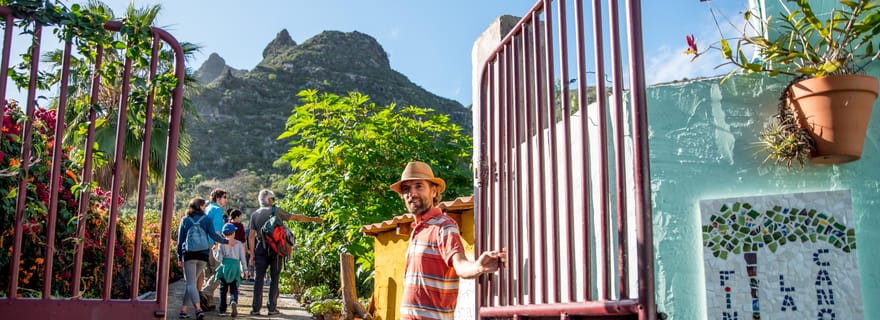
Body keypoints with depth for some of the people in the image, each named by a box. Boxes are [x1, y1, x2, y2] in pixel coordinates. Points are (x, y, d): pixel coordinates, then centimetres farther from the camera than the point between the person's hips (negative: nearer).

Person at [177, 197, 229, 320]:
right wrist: (225, 241, 9)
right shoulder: (206, 220, 4)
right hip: (203, 254, 1)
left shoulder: (185, 220, 7)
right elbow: (213, 235, -6)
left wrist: (179, 257, 12)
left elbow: (180, 240, 8)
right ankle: (183, 309, 16)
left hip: (188, 254, -1)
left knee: (191, 283, -6)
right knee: (192, 282, 15)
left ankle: (198, 308, -24)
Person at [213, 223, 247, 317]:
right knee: (234, 288, 6)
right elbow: (242, 258, 6)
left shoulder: (222, 243, 3)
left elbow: (219, 258, -1)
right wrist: (244, 270, 12)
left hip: (224, 267, 0)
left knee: (223, 289, 8)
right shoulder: (239, 243, 7)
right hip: (235, 267, 1)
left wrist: (215, 250, 14)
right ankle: (234, 301, -25)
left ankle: (222, 310, 6)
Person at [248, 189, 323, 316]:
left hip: (261, 248, 2)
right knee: (274, 278, 4)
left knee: (259, 278, 4)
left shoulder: (254, 214, 7)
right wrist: (312, 219, 8)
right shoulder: (276, 210, -1)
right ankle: (272, 308, 5)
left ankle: (255, 308, 2)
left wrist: (252, 254, 7)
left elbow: (251, 236, 4)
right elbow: (296, 217, -2)